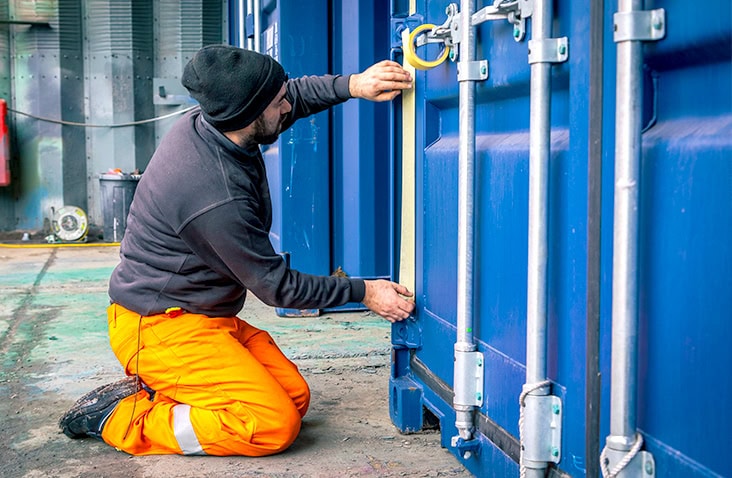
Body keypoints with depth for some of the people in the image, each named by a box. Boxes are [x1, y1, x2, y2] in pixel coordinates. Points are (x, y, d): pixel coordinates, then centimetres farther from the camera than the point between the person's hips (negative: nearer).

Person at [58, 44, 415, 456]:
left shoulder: (205, 122, -5)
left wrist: (352, 85, -6)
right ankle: (123, 418, -7)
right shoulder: (216, 198, -30)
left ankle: (156, 391, 8)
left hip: (207, 315, 10)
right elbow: (275, 285, -17)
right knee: (276, 425, -17)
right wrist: (363, 292, -9)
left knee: (296, 398, 5)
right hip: (161, 328, -10)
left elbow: (297, 94, 13)